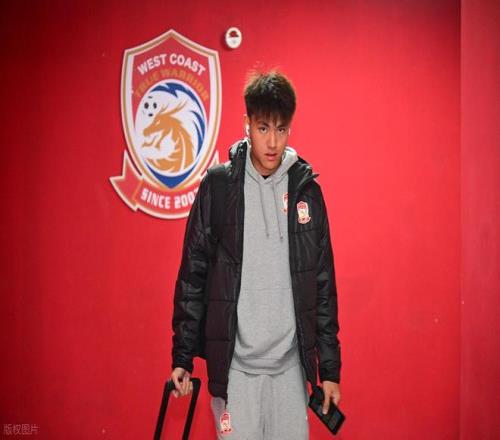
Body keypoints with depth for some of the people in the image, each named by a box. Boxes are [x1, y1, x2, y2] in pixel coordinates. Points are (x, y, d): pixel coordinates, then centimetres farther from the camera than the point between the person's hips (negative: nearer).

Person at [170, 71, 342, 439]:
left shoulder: (307, 189, 4)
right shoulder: (217, 187, -2)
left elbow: (324, 284, 7)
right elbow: (192, 276, 1)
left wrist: (330, 367, 7)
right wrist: (182, 357, -1)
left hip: (291, 365, 2)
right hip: (234, 365, -2)